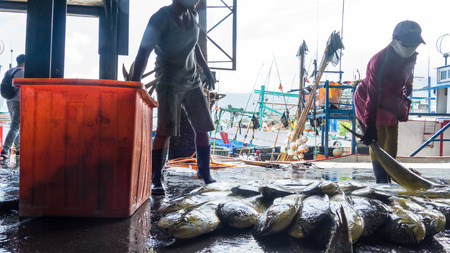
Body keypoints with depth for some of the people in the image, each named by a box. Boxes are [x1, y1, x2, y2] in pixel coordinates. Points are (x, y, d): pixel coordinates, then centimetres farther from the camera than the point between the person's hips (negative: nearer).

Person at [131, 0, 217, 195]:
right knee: (165, 131, -13)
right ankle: (156, 180, -3)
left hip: (193, 82, 7)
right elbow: (144, 51, -24)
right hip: (169, 84, -7)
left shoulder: (193, 16, 8)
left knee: (203, 127, 6)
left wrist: (205, 69, 24)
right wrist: (134, 84, -33)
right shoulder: (162, 18, -14)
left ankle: (204, 171, 20)